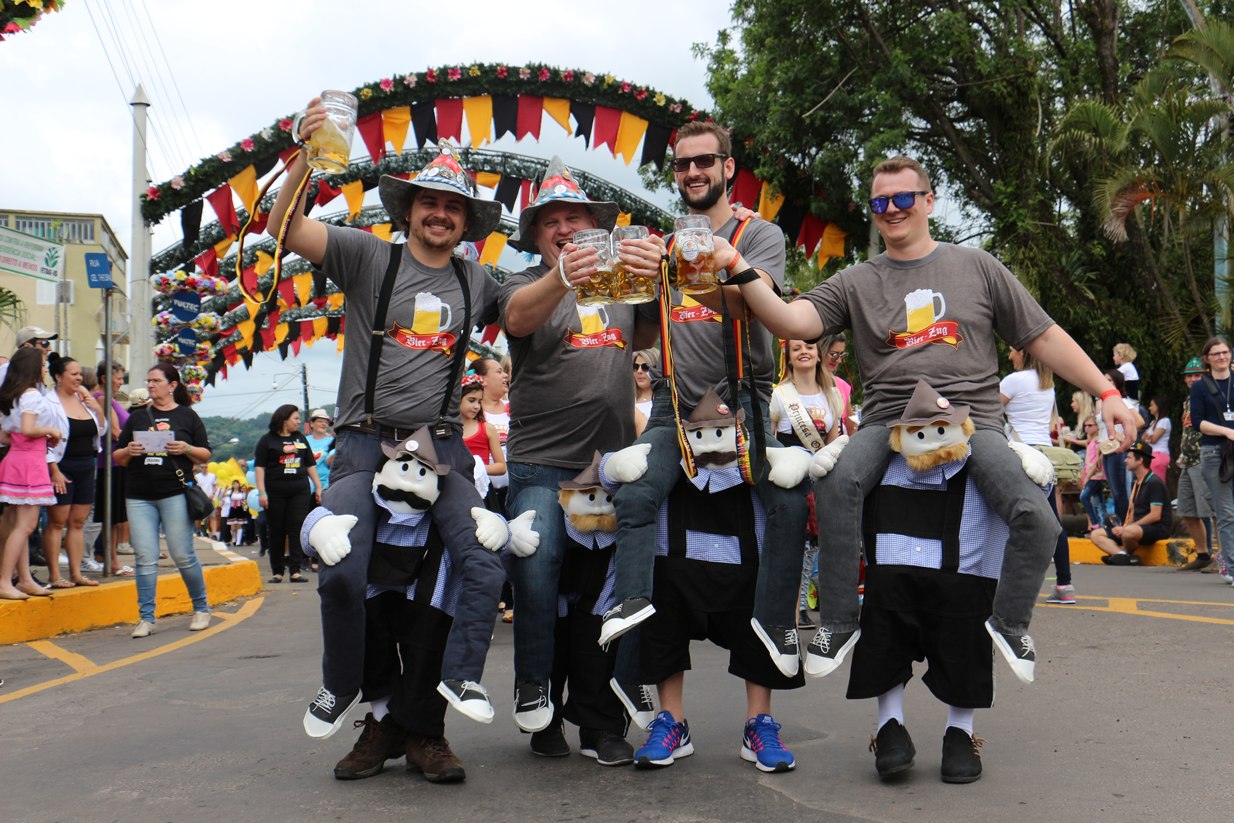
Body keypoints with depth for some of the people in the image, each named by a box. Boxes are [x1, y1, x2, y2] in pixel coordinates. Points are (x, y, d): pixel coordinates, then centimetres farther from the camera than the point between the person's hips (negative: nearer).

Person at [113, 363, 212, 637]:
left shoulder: (187, 416, 8)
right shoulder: (137, 417, 15)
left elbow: (206, 455, 7)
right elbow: (117, 458, 15)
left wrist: (186, 449, -12)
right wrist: (129, 451, -6)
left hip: (175, 493, -3)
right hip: (139, 497, 3)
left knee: (183, 555, -1)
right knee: (145, 559, -2)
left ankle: (201, 608, 16)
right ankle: (146, 618, 3)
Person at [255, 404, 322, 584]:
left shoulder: (300, 438, 15)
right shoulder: (268, 440, 1)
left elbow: (310, 464, 18)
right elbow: (259, 466, -4)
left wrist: (318, 487, 12)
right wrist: (262, 492, -13)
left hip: (300, 490, 3)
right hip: (275, 492, -3)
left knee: (297, 528, -6)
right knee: (277, 531, 2)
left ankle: (295, 571, -6)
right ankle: (277, 572, 10)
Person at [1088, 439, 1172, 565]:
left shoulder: (1154, 483, -12)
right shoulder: (1136, 483, 17)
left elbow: (1155, 515, -19)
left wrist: (1127, 527, -19)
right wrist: (1124, 527, -1)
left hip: (1157, 528, -9)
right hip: (1137, 526, 9)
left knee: (1128, 532, -41)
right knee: (1096, 535, -2)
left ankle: (1129, 555, -11)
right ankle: (1122, 555, -25)